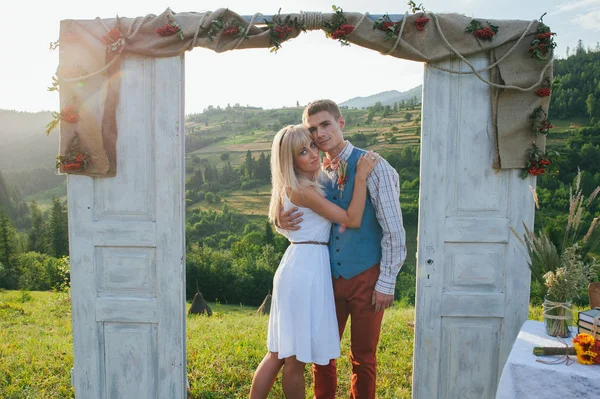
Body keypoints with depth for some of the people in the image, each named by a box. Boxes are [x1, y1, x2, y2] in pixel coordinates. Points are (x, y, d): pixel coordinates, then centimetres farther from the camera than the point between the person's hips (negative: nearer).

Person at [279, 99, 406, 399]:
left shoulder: (373, 167, -10)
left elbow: (394, 230, -10)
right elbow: (307, 223, 13)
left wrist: (386, 283, -11)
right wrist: (283, 223, -10)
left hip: (366, 278, -4)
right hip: (329, 277, 4)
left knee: (363, 357, 10)